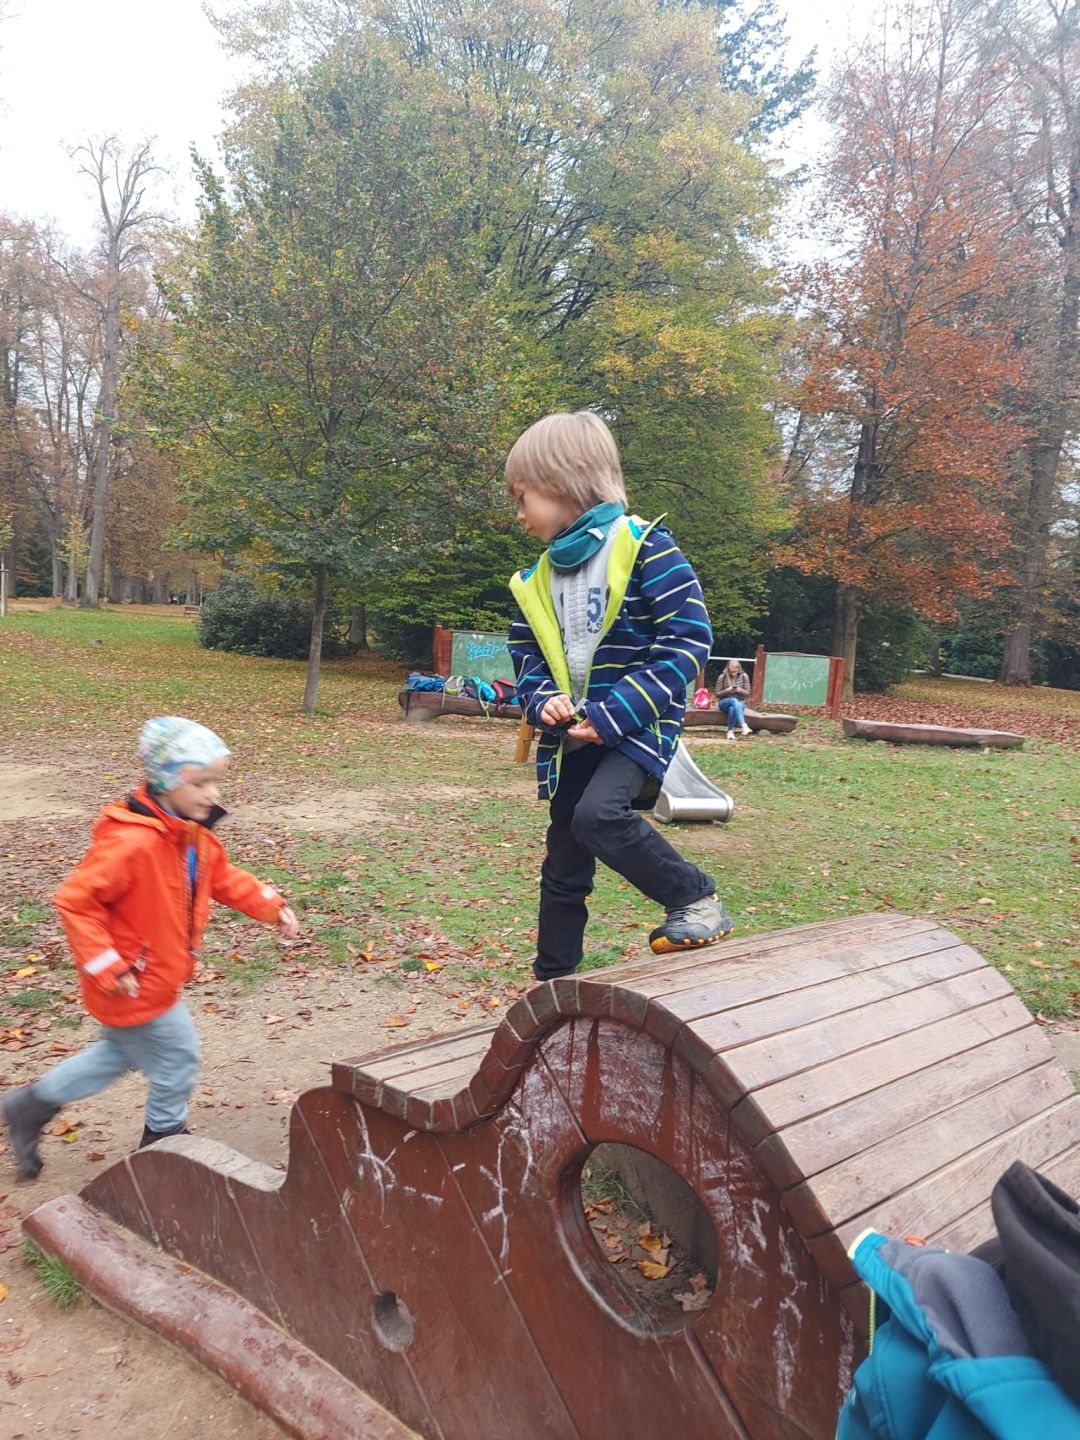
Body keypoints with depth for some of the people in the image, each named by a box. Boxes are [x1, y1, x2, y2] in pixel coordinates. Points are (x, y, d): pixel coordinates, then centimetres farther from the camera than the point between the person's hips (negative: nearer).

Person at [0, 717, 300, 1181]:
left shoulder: (194, 835, -2)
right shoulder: (131, 842, -32)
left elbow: (225, 878, 13)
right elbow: (74, 900, -30)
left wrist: (273, 907, 2)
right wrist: (107, 969, -27)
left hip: (155, 976, 10)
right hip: (135, 985, -10)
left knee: (122, 1052, 27)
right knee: (178, 1055, 9)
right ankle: (165, 1136, 35)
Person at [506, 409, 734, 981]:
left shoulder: (646, 549, -11)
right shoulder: (537, 580, 9)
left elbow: (687, 642, -17)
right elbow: (527, 658, 14)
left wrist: (611, 714, -22)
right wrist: (543, 703, -9)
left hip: (637, 725, -6)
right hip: (570, 738, 6)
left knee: (599, 813, -31)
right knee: (564, 865, 10)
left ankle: (696, 899, -10)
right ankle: (553, 980, 25)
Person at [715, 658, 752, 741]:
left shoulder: (744, 676, -4)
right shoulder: (722, 677, -7)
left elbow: (747, 693, 1)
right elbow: (717, 694, -3)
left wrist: (739, 690, -20)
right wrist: (727, 690, -22)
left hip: (740, 703, 1)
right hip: (724, 702, -1)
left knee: (732, 709, -39)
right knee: (734, 701, -39)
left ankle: (730, 731, -27)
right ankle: (743, 725, -54)